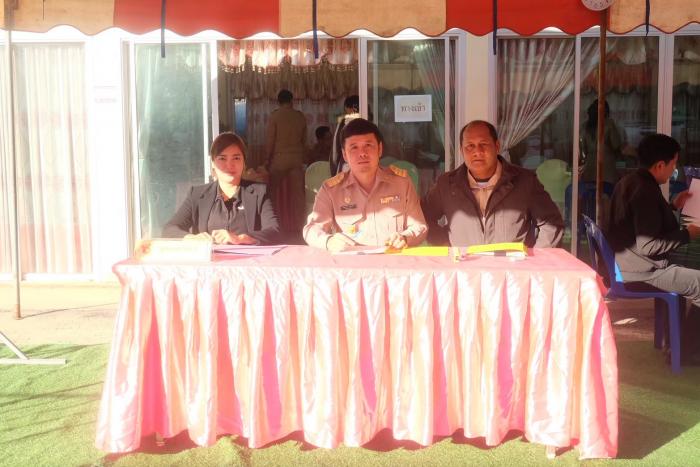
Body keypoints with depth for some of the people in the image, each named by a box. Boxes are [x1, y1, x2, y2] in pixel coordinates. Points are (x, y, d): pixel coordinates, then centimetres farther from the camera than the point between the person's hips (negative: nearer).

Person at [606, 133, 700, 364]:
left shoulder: (630, 181, 9)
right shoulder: (645, 189, -22)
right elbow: (647, 245, -26)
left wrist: (673, 206, 19)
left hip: (625, 262, 11)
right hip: (640, 268, -11)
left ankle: (671, 341, 29)